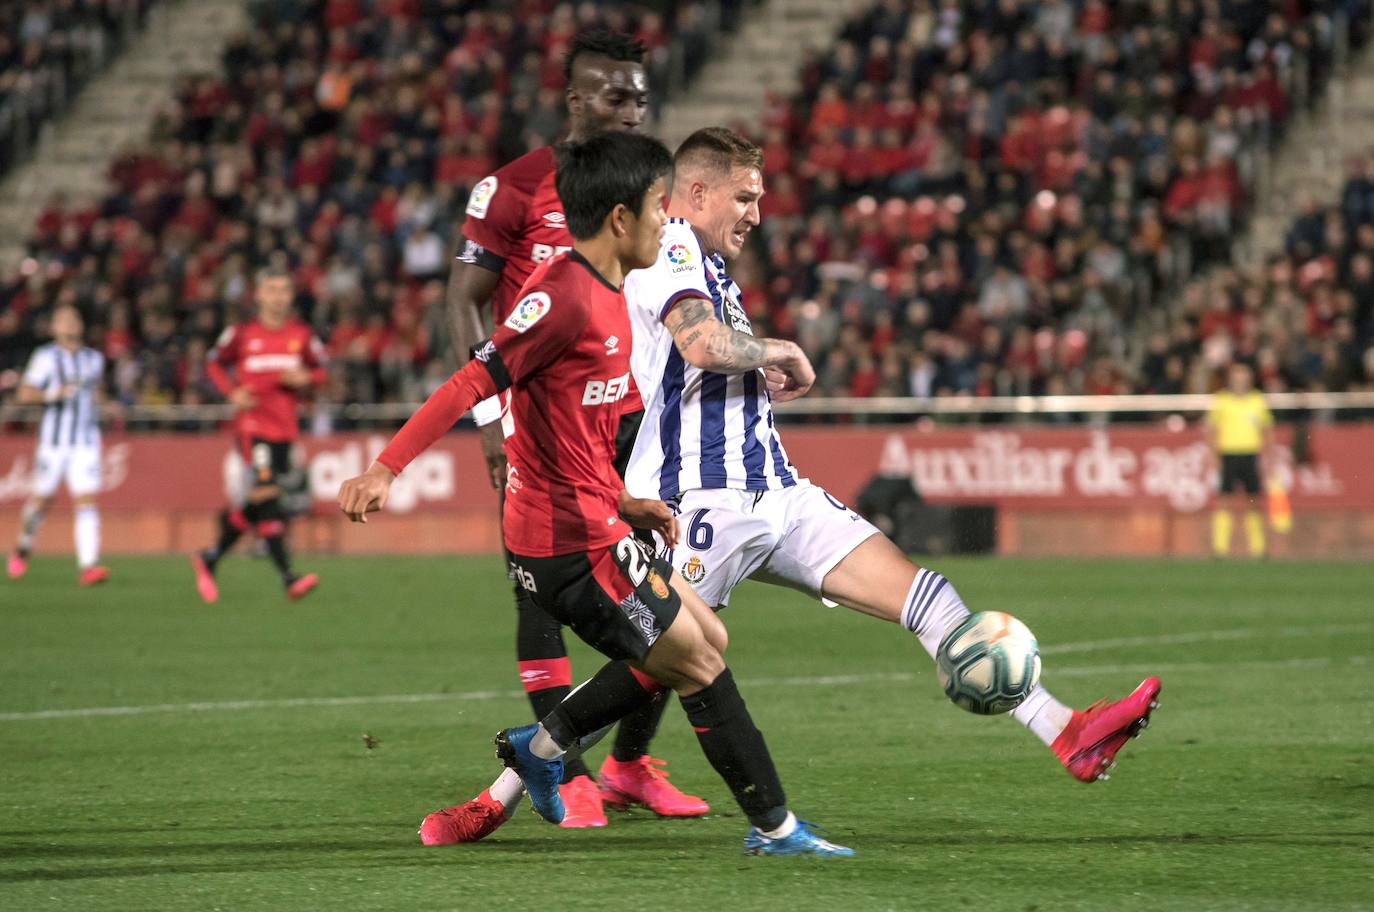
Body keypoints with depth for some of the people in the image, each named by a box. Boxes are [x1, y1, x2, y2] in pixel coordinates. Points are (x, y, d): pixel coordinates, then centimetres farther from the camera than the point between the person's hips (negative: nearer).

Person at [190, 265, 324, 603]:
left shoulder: (301, 334, 6)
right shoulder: (242, 333, -2)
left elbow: (320, 369, 16)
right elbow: (214, 363, 11)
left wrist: (306, 379, -6)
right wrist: (232, 392, -6)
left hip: (285, 428, 4)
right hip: (252, 422, -4)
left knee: (256, 507, 8)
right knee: (266, 494, -19)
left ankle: (209, 558, 29)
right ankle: (288, 578, -22)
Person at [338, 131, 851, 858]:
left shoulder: (604, 293, 11)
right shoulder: (564, 296, -20)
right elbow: (473, 383, -25)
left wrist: (623, 502, 16)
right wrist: (385, 469, -31)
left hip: (589, 521, 10)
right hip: (573, 543, -10)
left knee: (700, 641, 17)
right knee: (698, 658, -1)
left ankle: (542, 745, 21)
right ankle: (773, 826, 9)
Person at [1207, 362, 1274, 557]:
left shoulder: (1258, 400, 9)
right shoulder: (1220, 400, 2)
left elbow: (1267, 429, 14)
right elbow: (1212, 429, 3)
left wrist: (1269, 452, 6)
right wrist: (1214, 454, -7)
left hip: (1250, 454, 2)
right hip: (1227, 455, -2)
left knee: (1253, 500, 2)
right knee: (1224, 499, -6)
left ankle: (1257, 546, 7)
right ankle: (1220, 546, -5)